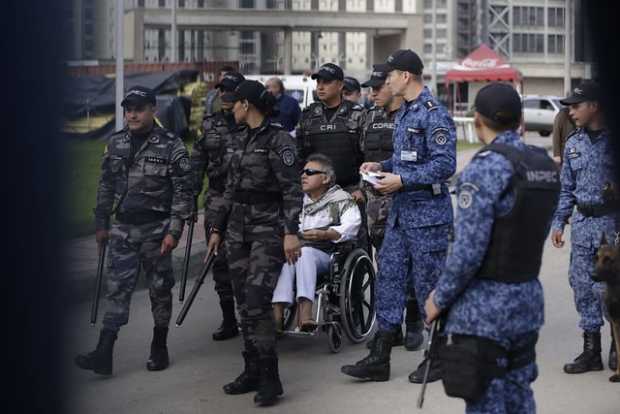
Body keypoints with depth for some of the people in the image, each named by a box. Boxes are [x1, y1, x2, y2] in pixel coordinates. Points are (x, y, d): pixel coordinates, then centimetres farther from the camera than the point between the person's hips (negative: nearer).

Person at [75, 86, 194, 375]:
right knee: (117, 289, -1)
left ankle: (159, 348, 20)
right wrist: (101, 223, 14)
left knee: (160, 289, 6)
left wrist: (174, 231, -14)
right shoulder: (116, 143, 7)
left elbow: (183, 191, -9)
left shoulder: (171, 145, -8)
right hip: (123, 229, 4)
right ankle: (104, 354, -5)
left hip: (156, 229, -4)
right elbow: (106, 186, 16)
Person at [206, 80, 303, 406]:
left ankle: (270, 379, -8)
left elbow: (292, 189, -14)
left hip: (268, 229, -8)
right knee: (244, 304, 8)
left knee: (256, 303, -14)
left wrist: (291, 232, -21)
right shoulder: (244, 141, 15)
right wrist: (217, 228, 20)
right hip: (239, 229, 8)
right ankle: (252, 372, 15)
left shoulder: (278, 140, -9)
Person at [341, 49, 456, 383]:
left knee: (429, 283, 0)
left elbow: (445, 164, -22)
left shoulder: (434, 115, -15)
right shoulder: (403, 113, 14)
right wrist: (381, 167, 8)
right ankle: (379, 358, 13)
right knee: (388, 279, 8)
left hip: (427, 213, -9)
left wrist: (401, 180, -22)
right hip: (400, 211, 9)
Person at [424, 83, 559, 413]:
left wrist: (440, 297, -9)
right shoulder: (546, 165, 6)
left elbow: (469, 247, -20)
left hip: (485, 308, -8)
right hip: (528, 300, 8)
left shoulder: (487, 167, -18)